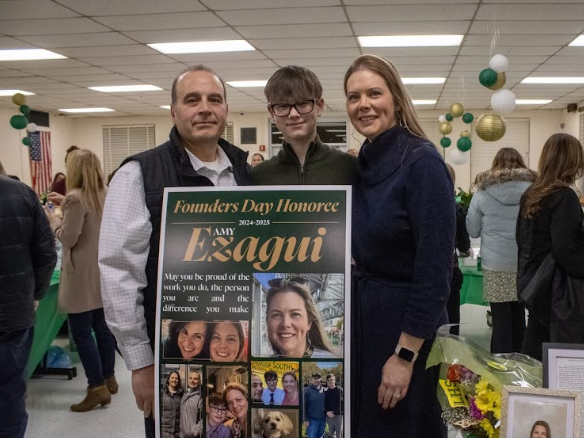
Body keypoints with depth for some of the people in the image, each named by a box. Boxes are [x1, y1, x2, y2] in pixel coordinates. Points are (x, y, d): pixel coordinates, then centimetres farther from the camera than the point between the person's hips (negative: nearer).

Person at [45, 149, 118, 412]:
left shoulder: (75, 198, -17)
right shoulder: (108, 195, 8)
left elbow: (68, 238, -16)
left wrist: (53, 220, 2)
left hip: (83, 275, -8)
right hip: (103, 271, 8)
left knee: (81, 331, -2)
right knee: (102, 326, 15)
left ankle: (97, 388, 0)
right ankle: (108, 378, 24)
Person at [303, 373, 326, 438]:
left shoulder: (323, 390, 8)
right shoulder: (307, 390, -7)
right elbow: (304, 406, -9)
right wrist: (305, 420, -11)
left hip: (322, 420, 5)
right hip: (312, 420, -5)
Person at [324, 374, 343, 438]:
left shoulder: (340, 391, -1)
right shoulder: (326, 392, 10)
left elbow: (341, 404, -8)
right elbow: (324, 404, 9)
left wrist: (334, 412, -14)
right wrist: (327, 412, -9)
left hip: (338, 415, -4)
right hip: (329, 416, 4)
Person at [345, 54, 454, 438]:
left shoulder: (422, 161, -18)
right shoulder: (362, 163, 5)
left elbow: (434, 270, -21)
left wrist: (405, 356, -19)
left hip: (407, 327, -7)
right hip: (362, 318, 8)